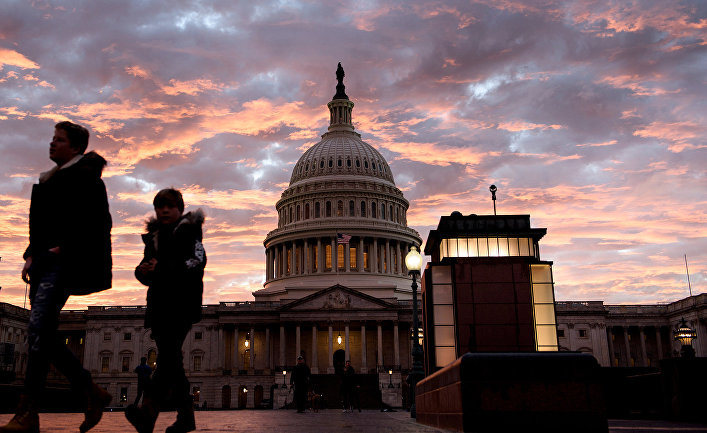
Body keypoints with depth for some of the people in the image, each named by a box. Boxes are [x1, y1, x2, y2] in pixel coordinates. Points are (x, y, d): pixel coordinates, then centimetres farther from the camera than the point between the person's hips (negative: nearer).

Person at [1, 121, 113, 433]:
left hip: (63, 263, -9)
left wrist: (64, 247, -14)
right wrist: (31, 256, 13)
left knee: (38, 329, -15)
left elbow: (98, 223, -12)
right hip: (44, 262, 9)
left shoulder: (84, 176, -4)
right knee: (45, 336, 6)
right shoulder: (51, 179, 22)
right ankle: (92, 394, 16)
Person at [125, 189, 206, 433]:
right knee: (171, 360, 7)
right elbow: (147, 275, 21)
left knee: (168, 354, -21)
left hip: (183, 303, -7)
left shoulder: (189, 232, 3)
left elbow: (197, 262, -12)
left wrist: (162, 268, -21)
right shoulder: (154, 237, 21)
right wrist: (142, 271, -3)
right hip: (160, 304, 7)